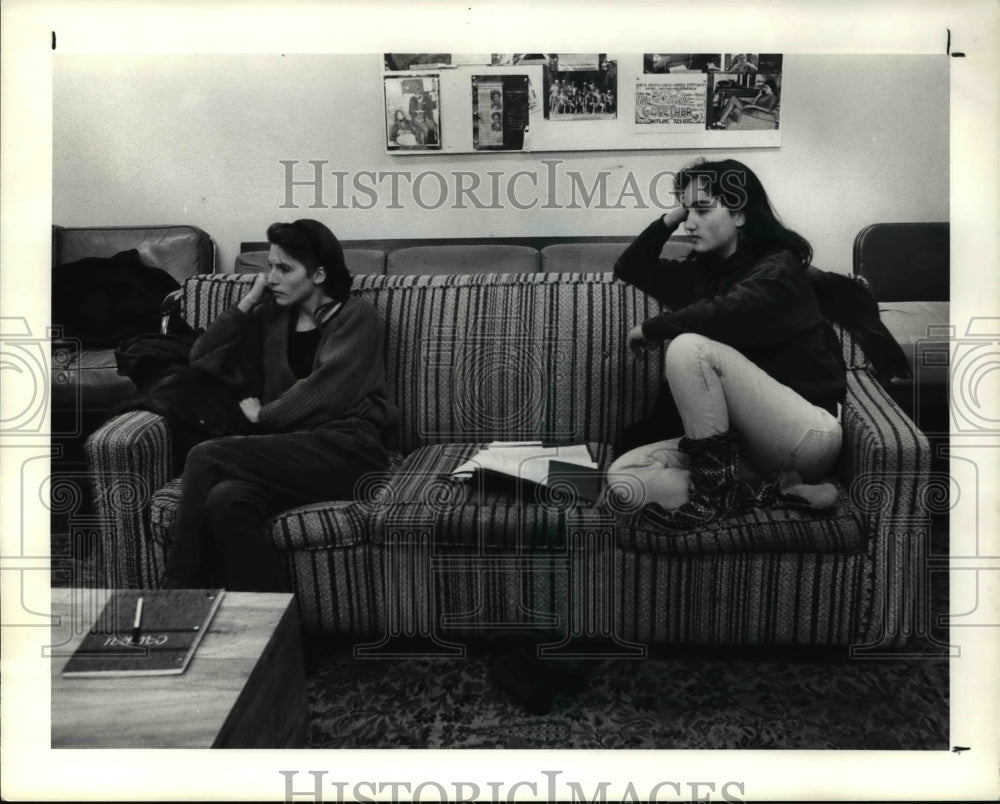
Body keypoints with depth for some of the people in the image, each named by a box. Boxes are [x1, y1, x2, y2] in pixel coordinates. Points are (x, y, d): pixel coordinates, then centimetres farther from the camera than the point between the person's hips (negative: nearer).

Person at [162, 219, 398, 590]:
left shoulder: (357, 316, 4)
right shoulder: (270, 316, 20)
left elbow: (326, 389, -9)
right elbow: (202, 358, 15)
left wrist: (262, 414, -1)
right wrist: (249, 301, 10)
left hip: (345, 449, -5)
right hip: (289, 448, 5)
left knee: (206, 457, -23)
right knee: (225, 501, -30)